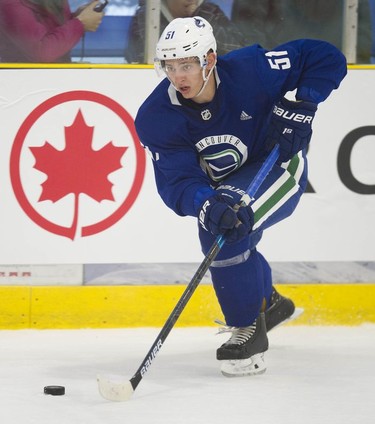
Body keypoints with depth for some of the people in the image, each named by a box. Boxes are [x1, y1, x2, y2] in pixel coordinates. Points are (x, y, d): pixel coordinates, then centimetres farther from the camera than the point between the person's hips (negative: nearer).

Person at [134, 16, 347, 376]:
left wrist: (298, 106, -31)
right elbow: (177, 181, -30)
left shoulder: (250, 70, -30)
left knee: (229, 229, -30)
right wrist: (205, 205, -51)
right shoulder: (156, 118, -23)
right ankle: (269, 303, 55)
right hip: (223, 183, 6)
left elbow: (327, 59, -21)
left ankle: (249, 330, -18)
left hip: (279, 164, -6)